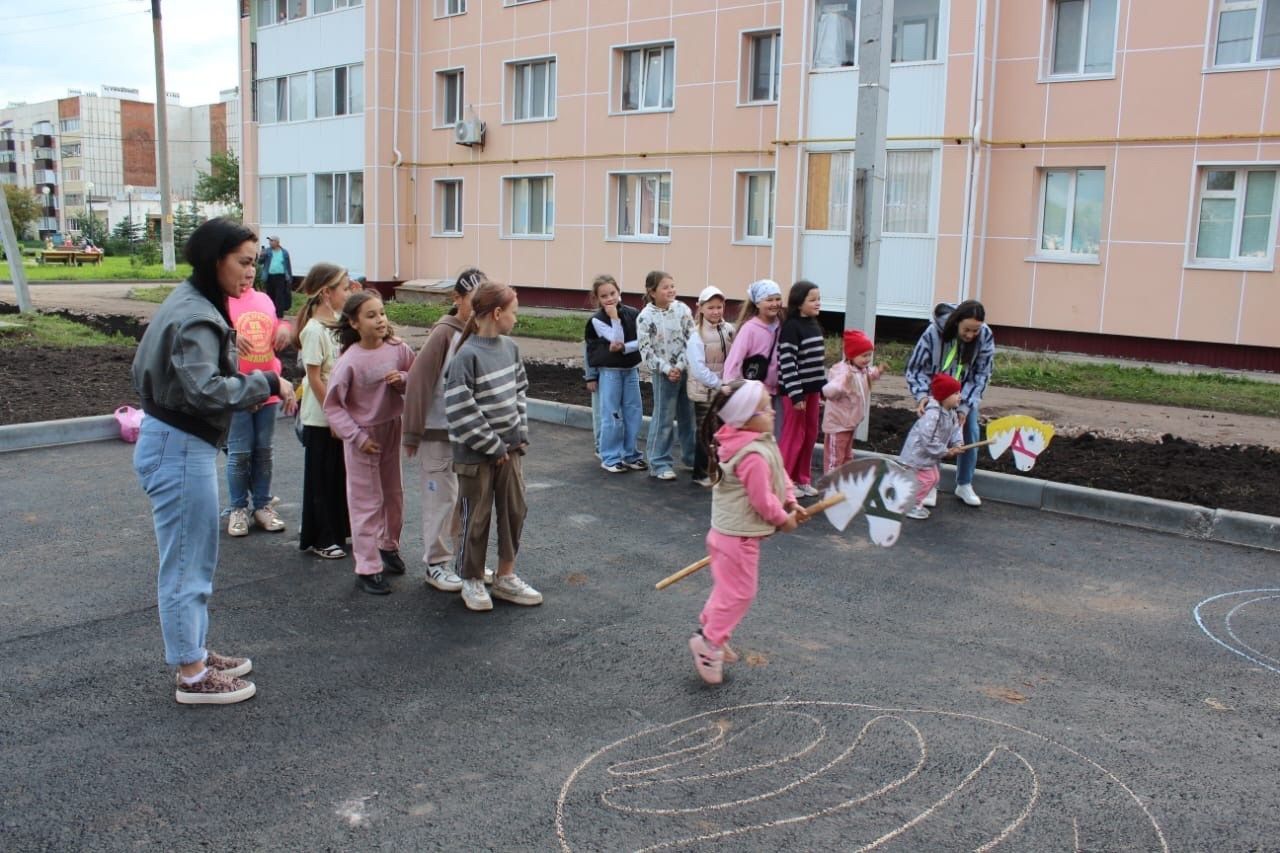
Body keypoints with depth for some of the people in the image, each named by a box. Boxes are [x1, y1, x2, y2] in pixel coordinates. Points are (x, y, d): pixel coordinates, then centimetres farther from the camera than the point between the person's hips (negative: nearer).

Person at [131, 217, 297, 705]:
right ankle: (192, 676, 14)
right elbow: (204, 390, -29)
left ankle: (195, 653, 34)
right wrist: (266, 384, -19)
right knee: (185, 564, 1)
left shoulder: (193, 305, 12)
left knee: (197, 560, 20)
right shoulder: (195, 318, -19)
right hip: (180, 449, -10)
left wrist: (251, 389, 5)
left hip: (179, 443, 10)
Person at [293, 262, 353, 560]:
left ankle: (338, 530, 28)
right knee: (321, 479, 4)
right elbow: (315, 379, -17)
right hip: (320, 420, -7)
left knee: (340, 475, 15)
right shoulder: (314, 330, -17)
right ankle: (317, 539, 16)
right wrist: (333, 416, -17)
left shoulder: (337, 323, 6)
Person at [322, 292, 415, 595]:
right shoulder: (350, 361, -20)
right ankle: (367, 568, 11)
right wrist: (357, 436, -17)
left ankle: (389, 546, 41)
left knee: (393, 494, 19)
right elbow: (332, 404, -14)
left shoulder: (397, 348, -8)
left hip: (392, 429, 5)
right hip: (363, 435, -5)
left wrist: (403, 379, -17)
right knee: (367, 502, 2)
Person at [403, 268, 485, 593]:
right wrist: (413, 432, -11)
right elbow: (419, 382, -14)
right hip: (439, 432, -6)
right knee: (442, 498, 4)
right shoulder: (444, 334, -15)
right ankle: (436, 564, 18)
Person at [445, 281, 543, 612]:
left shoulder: (510, 347, 3)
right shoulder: (467, 356, -18)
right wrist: (494, 446, -14)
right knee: (476, 518, 6)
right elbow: (460, 410, -19)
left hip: (509, 449, 7)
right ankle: (472, 582, 25)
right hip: (476, 455, -7)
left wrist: (520, 436, 4)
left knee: (514, 511, 13)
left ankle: (506, 577, 29)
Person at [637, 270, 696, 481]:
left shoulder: (682, 309, -2)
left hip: (686, 370, 4)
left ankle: (691, 457, 28)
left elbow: (691, 340, -4)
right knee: (664, 418, -1)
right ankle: (659, 463, 8)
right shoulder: (645, 317, -10)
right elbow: (646, 350, -11)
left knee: (688, 416, 14)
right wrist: (666, 369, -17)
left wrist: (681, 366, -13)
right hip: (663, 374, -4)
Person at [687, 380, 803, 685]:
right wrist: (783, 519, -7)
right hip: (738, 537, -10)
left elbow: (779, 475, 13)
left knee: (728, 588, 23)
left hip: (729, 531, 10)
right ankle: (709, 642, 13)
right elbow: (762, 500, -24)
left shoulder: (761, 442, 3)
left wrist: (790, 502, 2)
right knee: (739, 593, 2)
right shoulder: (754, 456, -29)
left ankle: (711, 631, 37)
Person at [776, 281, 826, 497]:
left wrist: (824, 389, 15)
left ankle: (802, 479, 23)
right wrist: (796, 395, -21)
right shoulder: (791, 327, -14)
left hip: (812, 389, 8)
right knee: (794, 435, -1)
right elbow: (787, 362, -19)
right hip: (796, 390, -8)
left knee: (811, 435, 12)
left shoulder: (815, 326, 11)